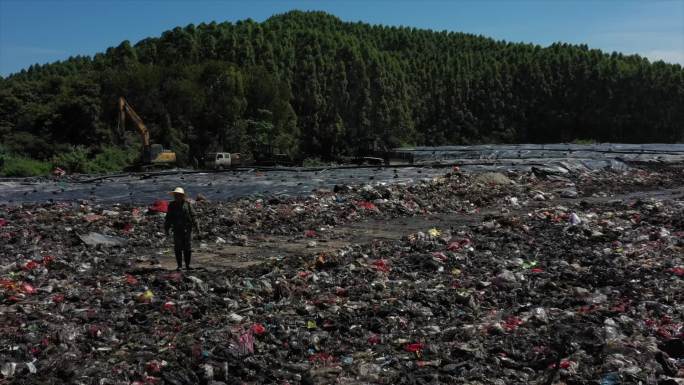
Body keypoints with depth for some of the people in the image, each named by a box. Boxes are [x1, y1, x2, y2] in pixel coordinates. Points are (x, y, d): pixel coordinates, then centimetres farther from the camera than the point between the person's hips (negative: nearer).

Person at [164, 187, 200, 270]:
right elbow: (168, 218, 12)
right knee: (178, 248, 0)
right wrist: (166, 229, 8)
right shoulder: (172, 205, 7)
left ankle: (187, 265, 11)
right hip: (177, 230, 1)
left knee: (187, 248, 2)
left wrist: (196, 227, -3)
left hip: (187, 229, -1)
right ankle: (179, 265, 8)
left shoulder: (187, 204, 2)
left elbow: (193, 216, 1)